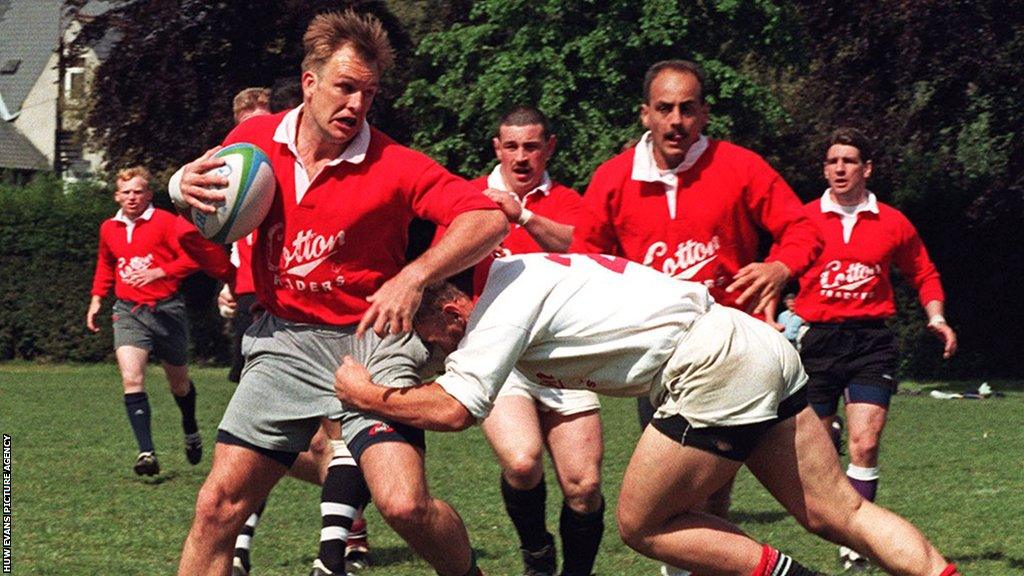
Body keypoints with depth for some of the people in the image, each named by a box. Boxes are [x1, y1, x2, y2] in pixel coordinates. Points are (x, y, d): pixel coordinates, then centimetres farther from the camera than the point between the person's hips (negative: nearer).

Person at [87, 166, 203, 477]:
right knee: (131, 379, -19)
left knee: (179, 383, 15)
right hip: (128, 311, 3)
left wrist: (158, 272, -24)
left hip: (166, 310, -2)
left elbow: (192, 257, -14)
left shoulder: (164, 222, -8)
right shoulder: (108, 229, 8)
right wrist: (97, 297, 18)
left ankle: (191, 431, 46)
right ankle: (147, 452, -24)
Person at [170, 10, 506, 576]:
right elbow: (200, 183, 19)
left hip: (369, 342, -3)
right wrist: (186, 183, -7)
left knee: (404, 503, -20)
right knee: (218, 503, -3)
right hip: (284, 343, 4)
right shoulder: (255, 139, -1)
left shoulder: (393, 165, -12)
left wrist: (416, 275, -33)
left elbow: (487, 219, -19)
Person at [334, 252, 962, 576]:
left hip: (716, 364, -10)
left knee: (643, 524, 3)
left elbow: (454, 407, -17)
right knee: (841, 513, 5)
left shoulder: (501, 301, -11)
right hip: (759, 345, 10)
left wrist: (367, 394, -2)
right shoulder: (511, 274, 17)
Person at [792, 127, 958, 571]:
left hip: (871, 342, 0)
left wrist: (936, 318, 5)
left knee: (864, 446, -12)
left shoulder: (892, 224, 7)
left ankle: (854, 545, -6)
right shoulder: (803, 221, 3)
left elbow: (924, 273, 20)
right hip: (816, 340, 0)